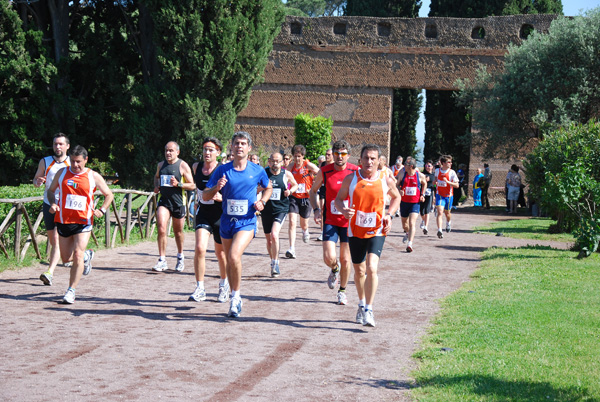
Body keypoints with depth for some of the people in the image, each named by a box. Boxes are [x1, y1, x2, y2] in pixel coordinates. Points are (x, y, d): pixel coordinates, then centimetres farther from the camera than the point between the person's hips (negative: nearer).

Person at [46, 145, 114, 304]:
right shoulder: (62, 173, 4)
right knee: (65, 257, 12)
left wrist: (102, 210, -9)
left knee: (78, 255, -15)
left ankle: (71, 292, -8)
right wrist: (53, 203, -5)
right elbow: (51, 190, 16)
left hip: (83, 221, -3)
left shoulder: (93, 176, -1)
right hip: (63, 220, 3)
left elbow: (109, 195, 9)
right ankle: (87, 257, 45)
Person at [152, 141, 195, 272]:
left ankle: (180, 257, 34)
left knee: (178, 231, 11)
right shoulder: (161, 165, 9)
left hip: (178, 202, -2)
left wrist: (178, 184, -20)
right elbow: (156, 177, 31)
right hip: (164, 201, 2)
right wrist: (156, 187, 10)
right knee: (161, 228, -16)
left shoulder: (183, 166, -4)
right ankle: (162, 260, -12)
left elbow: (192, 186, -5)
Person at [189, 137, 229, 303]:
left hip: (220, 216, -3)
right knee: (199, 249, -16)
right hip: (203, 214, 3)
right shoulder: (196, 167, 1)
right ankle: (200, 289, -9)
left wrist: (220, 197, -29)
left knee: (220, 252, 12)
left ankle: (224, 284, 37)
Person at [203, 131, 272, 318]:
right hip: (227, 221, 3)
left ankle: (236, 295, -7)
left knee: (234, 256, -25)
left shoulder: (257, 170, -1)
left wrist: (262, 202, -1)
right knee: (230, 260, 13)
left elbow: (268, 188, 19)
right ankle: (235, 300, 31)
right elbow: (205, 196, 0)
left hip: (247, 222, -3)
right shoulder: (222, 170, -1)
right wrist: (216, 188, -20)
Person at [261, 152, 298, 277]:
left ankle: (275, 264, -12)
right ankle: (273, 262, 34)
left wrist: (290, 191, -4)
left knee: (274, 235, -22)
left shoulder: (287, 174, -1)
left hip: (281, 209, -2)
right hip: (266, 209, 2)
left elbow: (295, 185, 17)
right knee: (269, 239, 12)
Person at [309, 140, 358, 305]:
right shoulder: (324, 172, -5)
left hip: (349, 221, 0)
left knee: (345, 260, 5)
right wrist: (316, 209, -5)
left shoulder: (356, 172, -7)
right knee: (329, 258, -12)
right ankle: (334, 269, 25)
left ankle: (342, 291, 26)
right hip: (330, 221, 0)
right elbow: (313, 191, 10)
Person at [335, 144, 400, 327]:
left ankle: (369, 310, -13)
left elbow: (396, 197, 15)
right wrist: (343, 209, -16)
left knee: (372, 268, -19)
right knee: (359, 271, 14)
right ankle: (362, 304, 38)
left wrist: (389, 215, -1)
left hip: (377, 231, -2)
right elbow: (338, 199, 7)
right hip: (355, 231, 2)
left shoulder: (386, 180, -3)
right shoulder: (351, 179, -3)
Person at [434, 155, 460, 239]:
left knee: (447, 213, 17)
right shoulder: (437, 171, -1)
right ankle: (439, 230, -25)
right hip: (439, 195, 0)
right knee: (440, 212, -17)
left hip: (448, 196, 0)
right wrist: (435, 182, 0)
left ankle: (448, 223, 51)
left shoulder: (452, 172, -9)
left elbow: (456, 185, -12)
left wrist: (447, 182, -25)